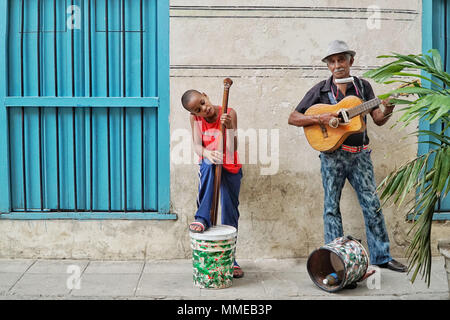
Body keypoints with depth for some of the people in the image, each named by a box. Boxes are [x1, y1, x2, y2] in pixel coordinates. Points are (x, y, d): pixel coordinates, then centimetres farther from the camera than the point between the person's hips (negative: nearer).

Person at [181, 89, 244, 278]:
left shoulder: (229, 114, -14)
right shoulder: (195, 118, -7)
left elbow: (232, 150, -19)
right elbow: (197, 146, -16)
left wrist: (229, 127, -35)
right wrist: (207, 154, -37)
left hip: (230, 167, 0)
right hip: (208, 166, 0)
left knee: (230, 212, -1)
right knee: (209, 164, -36)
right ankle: (202, 219, -35)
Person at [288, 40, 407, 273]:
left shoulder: (363, 86, 9)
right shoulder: (321, 90, 2)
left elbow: (378, 120, 5)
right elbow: (293, 118, -1)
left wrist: (388, 110, -17)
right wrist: (320, 119, -16)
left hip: (359, 155, 2)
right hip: (332, 155, -2)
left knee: (372, 204, 3)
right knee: (331, 206, 2)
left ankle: (381, 256, 13)